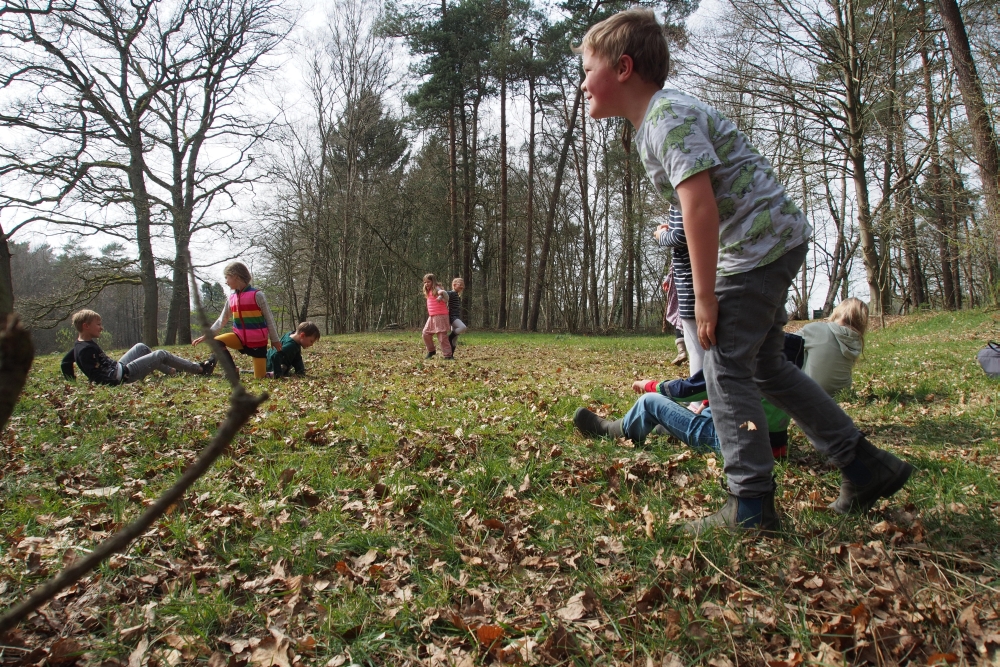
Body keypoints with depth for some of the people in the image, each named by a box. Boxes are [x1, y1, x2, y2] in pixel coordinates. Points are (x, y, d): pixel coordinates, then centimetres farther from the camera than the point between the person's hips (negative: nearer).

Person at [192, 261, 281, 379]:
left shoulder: (256, 295, -11)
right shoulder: (231, 298, 6)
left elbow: (268, 318, -6)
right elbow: (222, 319, 13)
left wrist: (275, 340, -4)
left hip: (258, 341, -5)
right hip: (240, 337, 5)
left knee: (259, 377, -7)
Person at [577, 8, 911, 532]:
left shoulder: (668, 116, -16)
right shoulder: (656, 122, 15)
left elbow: (699, 203, -26)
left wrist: (705, 296, -23)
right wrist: (694, 278, 21)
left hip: (758, 246, -10)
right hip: (774, 243, 10)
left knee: (726, 368, -7)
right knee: (764, 365, 16)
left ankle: (751, 504, 0)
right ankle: (865, 466, 24)